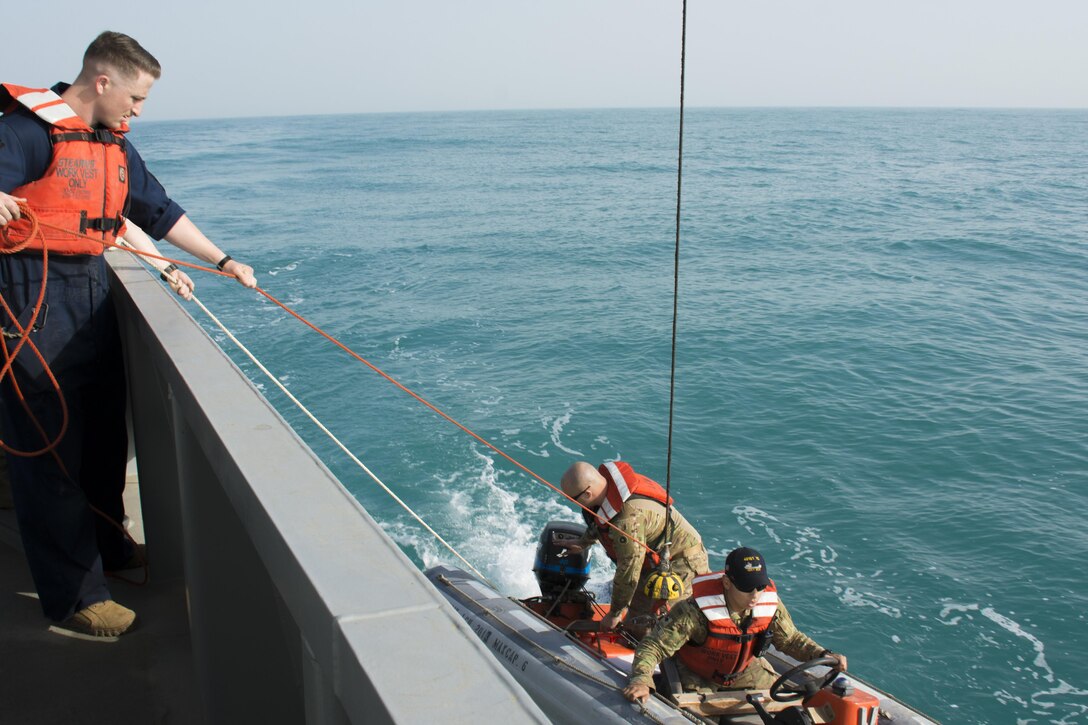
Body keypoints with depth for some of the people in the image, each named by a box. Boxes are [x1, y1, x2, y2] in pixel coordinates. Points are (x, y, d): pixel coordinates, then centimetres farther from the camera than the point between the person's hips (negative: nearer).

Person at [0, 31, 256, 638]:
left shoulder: (114, 144, 16)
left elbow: (160, 212, 22)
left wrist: (222, 261, 21)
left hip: (93, 293, 9)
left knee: (105, 433, 17)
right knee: (49, 448, -2)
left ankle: (108, 548, 36)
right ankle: (75, 595, 6)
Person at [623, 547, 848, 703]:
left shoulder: (770, 604, -22)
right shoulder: (696, 611, -38)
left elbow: (790, 639, -4)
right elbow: (653, 646, -37)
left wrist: (823, 655, -20)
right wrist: (641, 681, -53)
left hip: (744, 671, 5)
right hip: (697, 677, -4)